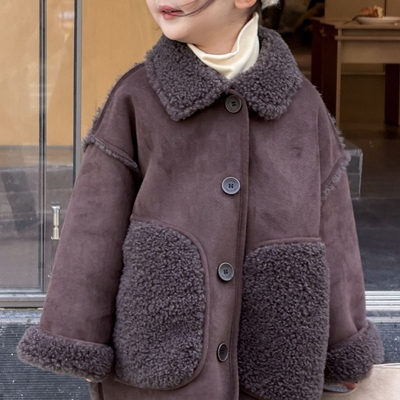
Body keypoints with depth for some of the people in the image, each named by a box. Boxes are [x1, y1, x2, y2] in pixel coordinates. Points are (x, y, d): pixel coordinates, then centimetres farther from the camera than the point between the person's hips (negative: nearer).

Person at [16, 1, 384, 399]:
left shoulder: (302, 106, 2)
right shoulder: (136, 97, -2)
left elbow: (331, 230, 8)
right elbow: (95, 226, -1)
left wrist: (345, 352, 14)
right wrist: (77, 345, -2)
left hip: (266, 367, 1)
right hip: (158, 358, -1)